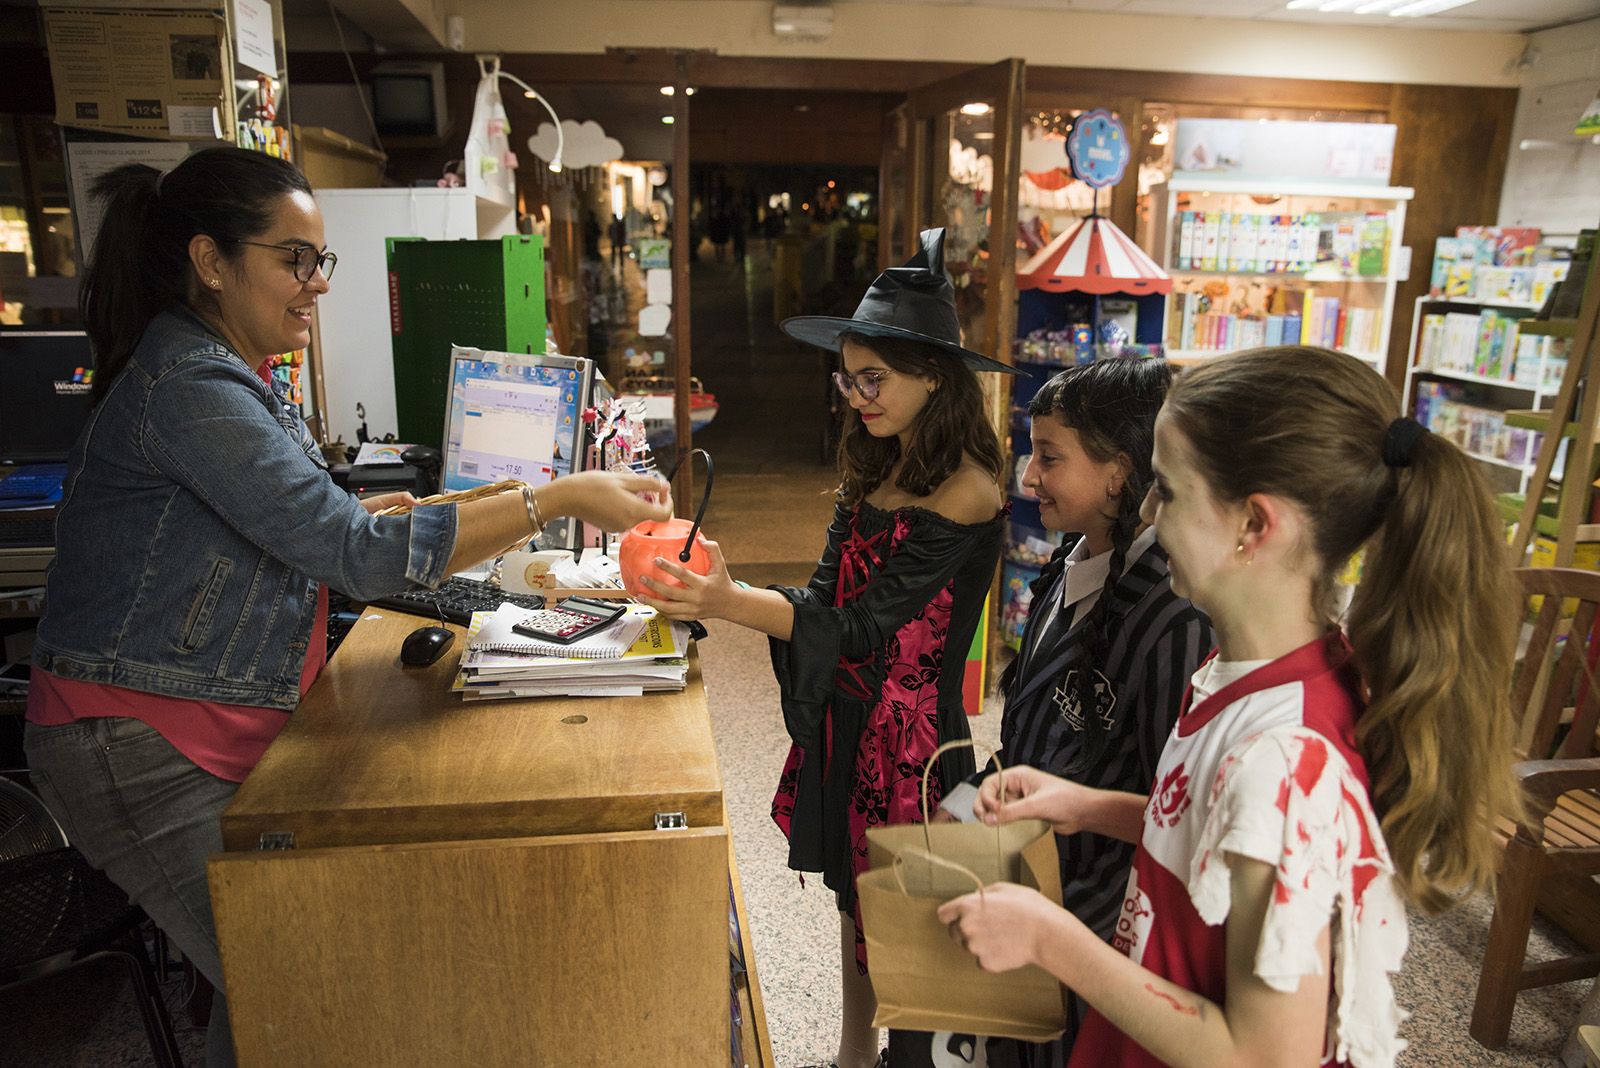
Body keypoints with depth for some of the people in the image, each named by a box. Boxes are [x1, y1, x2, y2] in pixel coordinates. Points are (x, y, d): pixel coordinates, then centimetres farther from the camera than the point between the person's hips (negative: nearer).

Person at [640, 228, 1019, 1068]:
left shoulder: (964, 493, -21)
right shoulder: (873, 469, 5)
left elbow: (862, 624, -26)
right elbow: (826, 596, 3)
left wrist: (729, 604, -34)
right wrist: (716, 589, -11)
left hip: (912, 734, -7)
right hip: (845, 719, 8)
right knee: (854, 897, 22)